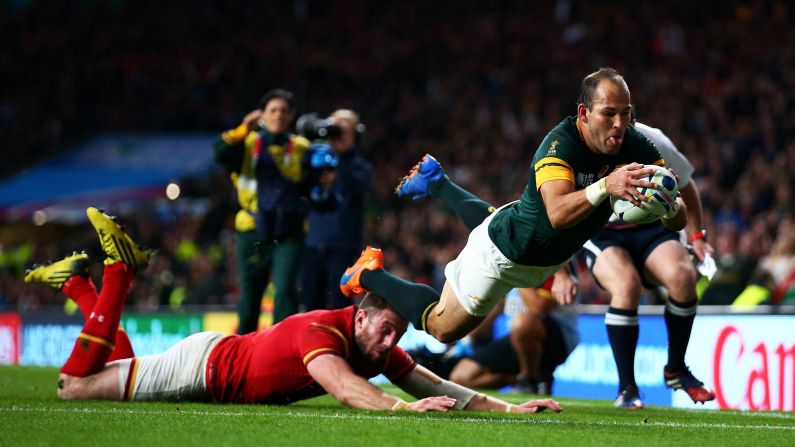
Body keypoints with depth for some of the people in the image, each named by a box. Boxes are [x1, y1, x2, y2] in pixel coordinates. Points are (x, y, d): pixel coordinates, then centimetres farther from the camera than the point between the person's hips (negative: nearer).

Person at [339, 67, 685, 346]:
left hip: (548, 258, 7)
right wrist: (605, 186, -69)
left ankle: (436, 183, 57)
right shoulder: (561, 144, -38)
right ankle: (369, 274, 33)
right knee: (441, 328, 12)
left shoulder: (634, 146, -22)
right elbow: (558, 213, -53)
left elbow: (678, 221, -24)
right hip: (504, 256, -7)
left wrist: (668, 204, -47)